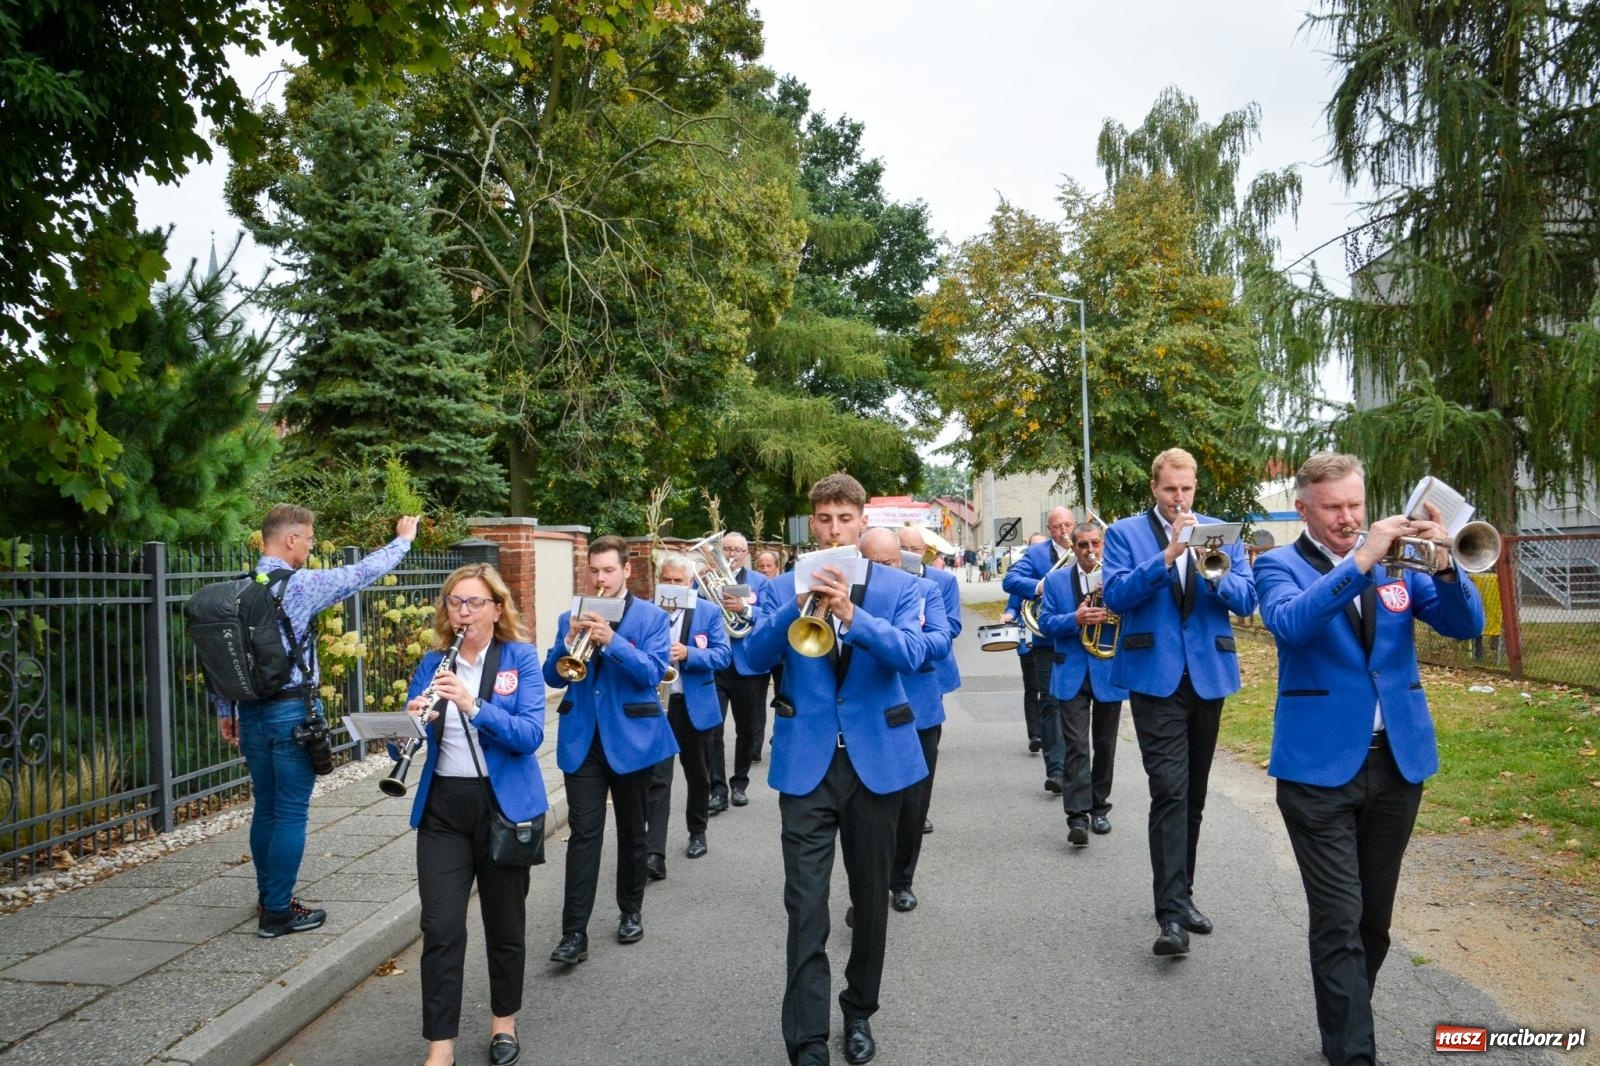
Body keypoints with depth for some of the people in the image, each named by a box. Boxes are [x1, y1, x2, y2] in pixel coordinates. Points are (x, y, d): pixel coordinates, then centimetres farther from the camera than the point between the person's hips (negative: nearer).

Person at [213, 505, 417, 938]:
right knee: (291, 814, 1)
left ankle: (269, 898, 29)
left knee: (265, 809, 17)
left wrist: (225, 711, 17)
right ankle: (277, 912, 6)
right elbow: (362, 572, -2)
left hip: (251, 712, 7)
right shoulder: (301, 585, -13)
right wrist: (403, 540, 13)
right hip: (293, 712, -7)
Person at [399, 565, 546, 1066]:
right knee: (441, 929, -2)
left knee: (504, 922, 11)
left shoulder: (520, 657, -6)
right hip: (442, 807, 2)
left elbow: (530, 735, -18)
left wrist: (473, 705, -30)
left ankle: (504, 1020, 32)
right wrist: (413, 721, -19)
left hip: (504, 804, -2)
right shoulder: (432, 663, 4)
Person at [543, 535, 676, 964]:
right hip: (581, 739, 1)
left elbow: (653, 673, -14)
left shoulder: (651, 617, -2)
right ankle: (574, 933, -4)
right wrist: (570, 641, -16)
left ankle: (630, 912, 30)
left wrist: (611, 641, -26)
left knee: (632, 832, 13)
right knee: (582, 834, -5)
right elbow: (552, 677, 2)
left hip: (631, 738, -1)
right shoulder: (571, 617, 8)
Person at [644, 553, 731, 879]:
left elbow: (723, 655, -9)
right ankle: (654, 852, -11)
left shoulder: (709, 612, -2)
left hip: (695, 705, 1)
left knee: (697, 774, 17)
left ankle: (697, 832, 37)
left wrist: (688, 653, -25)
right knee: (656, 777, -9)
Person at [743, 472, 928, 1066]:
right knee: (805, 907, -4)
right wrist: (798, 606, -24)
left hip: (877, 758, 1)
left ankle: (859, 1013, 34)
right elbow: (755, 657, -9)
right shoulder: (786, 588, 4)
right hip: (806, 760, 0)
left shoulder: (899, 587, 1)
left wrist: (850, 614, -30)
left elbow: (910, 654, -16)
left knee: (870, 897, 14)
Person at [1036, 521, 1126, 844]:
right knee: (1076, 746, -9)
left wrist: (1112, 608, -21)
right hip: (1073, 675, -1)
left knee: (1105, 745, 11)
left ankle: (1099, 808, 25)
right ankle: (1077, 815, -12)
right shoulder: (1056, 580, 5)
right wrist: (1075, 619, -19)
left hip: (1109, 674, 1)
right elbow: (1045, 622, -2)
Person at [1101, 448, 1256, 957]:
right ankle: (1172, 913, -13)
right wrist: (1167, 556, -22)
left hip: (1209, 676, 4)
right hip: (1155, 678, -4)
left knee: (1193, 794, 13)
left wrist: (1215, 573, -19)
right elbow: (1116, 595, -12)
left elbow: (1246, 599, 2)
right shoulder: (1124, 533, 2)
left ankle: (1180, 895, 26)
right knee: (1169, 792, -13)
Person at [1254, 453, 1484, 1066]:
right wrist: (1360, 562, -30)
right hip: (1320, 766, -4)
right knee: (1338, 922, -4)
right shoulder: (1279, 566, -2)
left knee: (1374, 918, 16)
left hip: (1398, 759, 4)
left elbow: (1465, 625, 0)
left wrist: (1444, 564, -18)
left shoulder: (1397, 559, 9)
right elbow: (1288, 624, -23)